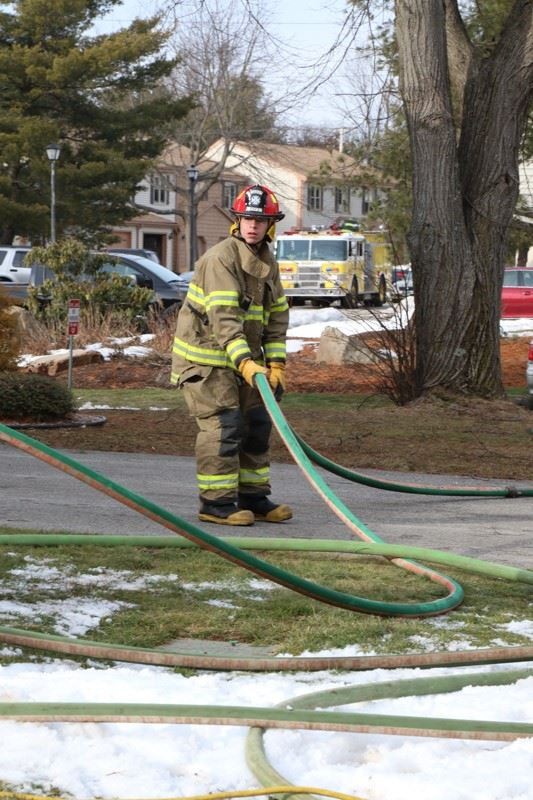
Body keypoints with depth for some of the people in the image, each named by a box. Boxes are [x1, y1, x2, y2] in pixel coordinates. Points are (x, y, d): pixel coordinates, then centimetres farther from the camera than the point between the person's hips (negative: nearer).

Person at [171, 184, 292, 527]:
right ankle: (216, 503, -6)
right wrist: (246, 364, -35)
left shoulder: (268, 263, 9)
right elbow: (224, 318, -28)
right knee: (223, 425, -12)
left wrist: (276, 364, 1)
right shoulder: (221, 259, -20)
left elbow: (277, 316, 12)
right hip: (206, 357, -9)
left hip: (243, 356, 9)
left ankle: (254, 498, 20)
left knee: (257, 422, 10)